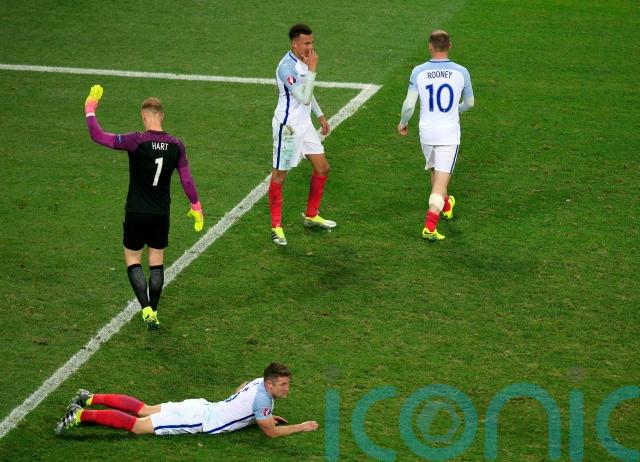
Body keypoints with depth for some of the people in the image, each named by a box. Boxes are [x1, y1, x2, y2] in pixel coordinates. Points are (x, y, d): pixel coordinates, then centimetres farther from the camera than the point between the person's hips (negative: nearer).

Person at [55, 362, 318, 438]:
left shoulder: (260, 382, 5)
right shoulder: (262, 398, -23)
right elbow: (271, 432, -22)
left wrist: (264, 415, 22)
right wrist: (301, 427, -15)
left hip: (199, 408, 8)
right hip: (198, 421, -8)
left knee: (142, 409, 18)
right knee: (137, 426, -9)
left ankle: (90, 399, 22)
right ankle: (81, 415, -11)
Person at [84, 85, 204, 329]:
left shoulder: (137, 141, -17)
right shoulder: (176, 145, -4)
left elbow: (98, 136, -17)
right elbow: (186, 180, 2)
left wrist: (90, 108, -5)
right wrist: (196, 208, 14)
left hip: (136, 213, -3)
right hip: (161, 214, 3)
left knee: (133, 260, 9)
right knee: (156, 263, 13)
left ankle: (146, 309, -7)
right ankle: (153, 314, 16)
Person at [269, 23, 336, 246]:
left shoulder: (304, 61, 5)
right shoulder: (287, 67, -24)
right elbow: (304, 98, -29)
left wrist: (320, 115, 21)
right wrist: (312, 70, -27)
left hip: (304, 124, 9)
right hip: (287, 127, -9)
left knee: (322, 168, 12)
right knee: (279, 175, 2)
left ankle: (311, 216, 28)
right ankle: (276, 226, 11)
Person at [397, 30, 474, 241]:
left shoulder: (419, 72, -7)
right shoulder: (461, 72, -6)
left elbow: (409, 104, -8)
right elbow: (469, 103, 8)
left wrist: (403, 122, 12)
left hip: (427, 132, 2)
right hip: (450, 133, -2)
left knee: (435, 172, 26)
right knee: (441, 180, -3)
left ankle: (445, 206, 49)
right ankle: (429, 227, -14)